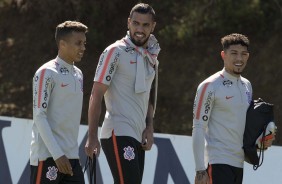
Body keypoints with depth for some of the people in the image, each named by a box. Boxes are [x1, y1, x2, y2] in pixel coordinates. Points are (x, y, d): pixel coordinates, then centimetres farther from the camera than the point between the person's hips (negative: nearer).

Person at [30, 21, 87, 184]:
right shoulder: (46, 73, -7)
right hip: (47, 156, -8)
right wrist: (57, 154, -20)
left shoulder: (78, 74, 17)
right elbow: (39, 116, -13)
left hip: (71, 156, 8)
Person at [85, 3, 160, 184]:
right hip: (118, 134, -8)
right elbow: (96, 96, -8)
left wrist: (149, 127, 10)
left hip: (138, 136, 8)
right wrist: (92, 137, -14)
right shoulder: (115, 52, -5)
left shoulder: (152, 57, 16)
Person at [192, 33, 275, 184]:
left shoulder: (247, 85, 15)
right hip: (218, 163, -7)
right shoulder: (209, 86, -8)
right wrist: (200, 170, -18)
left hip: (238, 163, 7)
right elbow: (198, 129, -11)